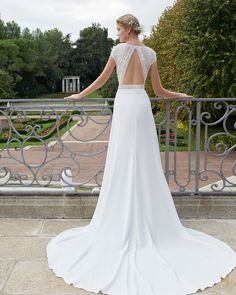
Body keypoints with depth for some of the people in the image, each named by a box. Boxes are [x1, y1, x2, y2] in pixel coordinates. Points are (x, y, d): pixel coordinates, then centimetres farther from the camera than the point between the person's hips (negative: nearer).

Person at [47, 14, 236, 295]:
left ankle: (123, 223, 5)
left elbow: (101, 80, 8)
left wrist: (78, 95, 22)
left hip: (124, 105, -3)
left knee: (123, 164, 0)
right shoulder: (150, 53, 10)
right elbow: (159, 90, 10)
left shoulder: (118, 49, 2)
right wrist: (181, 95, 28)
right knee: (146, 164, 6)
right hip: (142, 105, 3)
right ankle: (150, 221, 12)